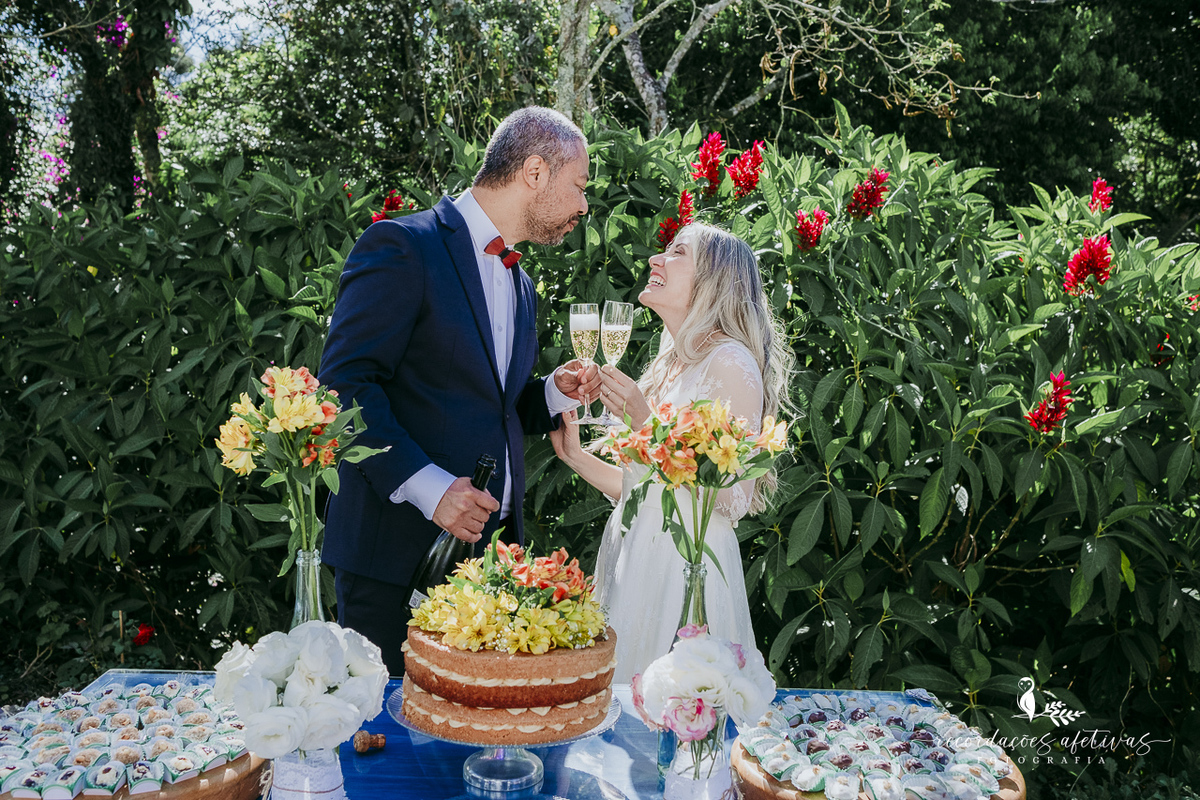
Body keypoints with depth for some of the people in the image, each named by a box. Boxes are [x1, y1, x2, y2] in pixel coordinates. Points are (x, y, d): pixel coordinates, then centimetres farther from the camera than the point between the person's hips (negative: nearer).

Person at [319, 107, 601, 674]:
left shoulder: (520, 287, 19)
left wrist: (556, 393, 4)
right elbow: (345, 384, -15)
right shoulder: (402, 247, -8)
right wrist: (426, 485, -22)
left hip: (488, 555, 7)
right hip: (397, 552, -7)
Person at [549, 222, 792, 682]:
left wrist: (645, 423, -20)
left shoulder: (730, 361, -12)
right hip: (633, 559, 8)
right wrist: (576, 457, 7)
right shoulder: (665, 367, 13)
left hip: (685, 571, -7)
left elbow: (733, 499, -18)